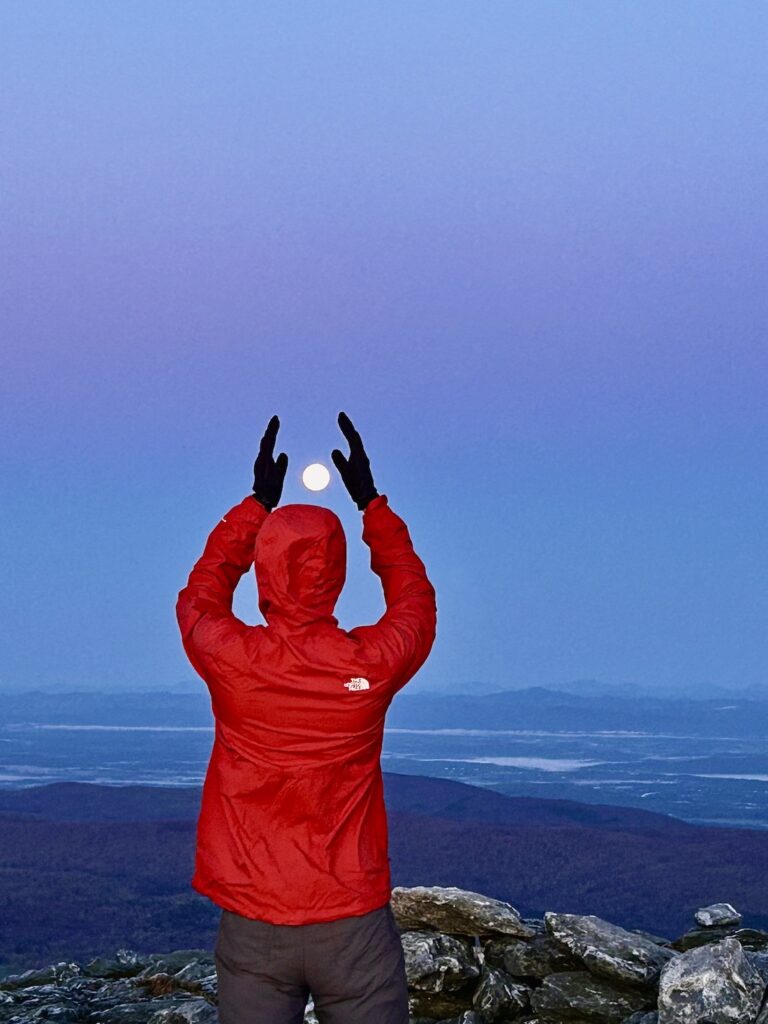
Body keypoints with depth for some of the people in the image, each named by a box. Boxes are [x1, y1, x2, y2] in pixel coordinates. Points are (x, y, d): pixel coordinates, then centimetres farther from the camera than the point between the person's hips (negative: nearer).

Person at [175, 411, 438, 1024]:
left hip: (251, 925, 1)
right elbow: (416, 600, 15)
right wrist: (371, 502, 22)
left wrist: (259, 503, 21)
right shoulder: (374, 662, -9)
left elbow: (200, 594, 16)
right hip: (354, 923, -1)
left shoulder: (229, 659, -9)